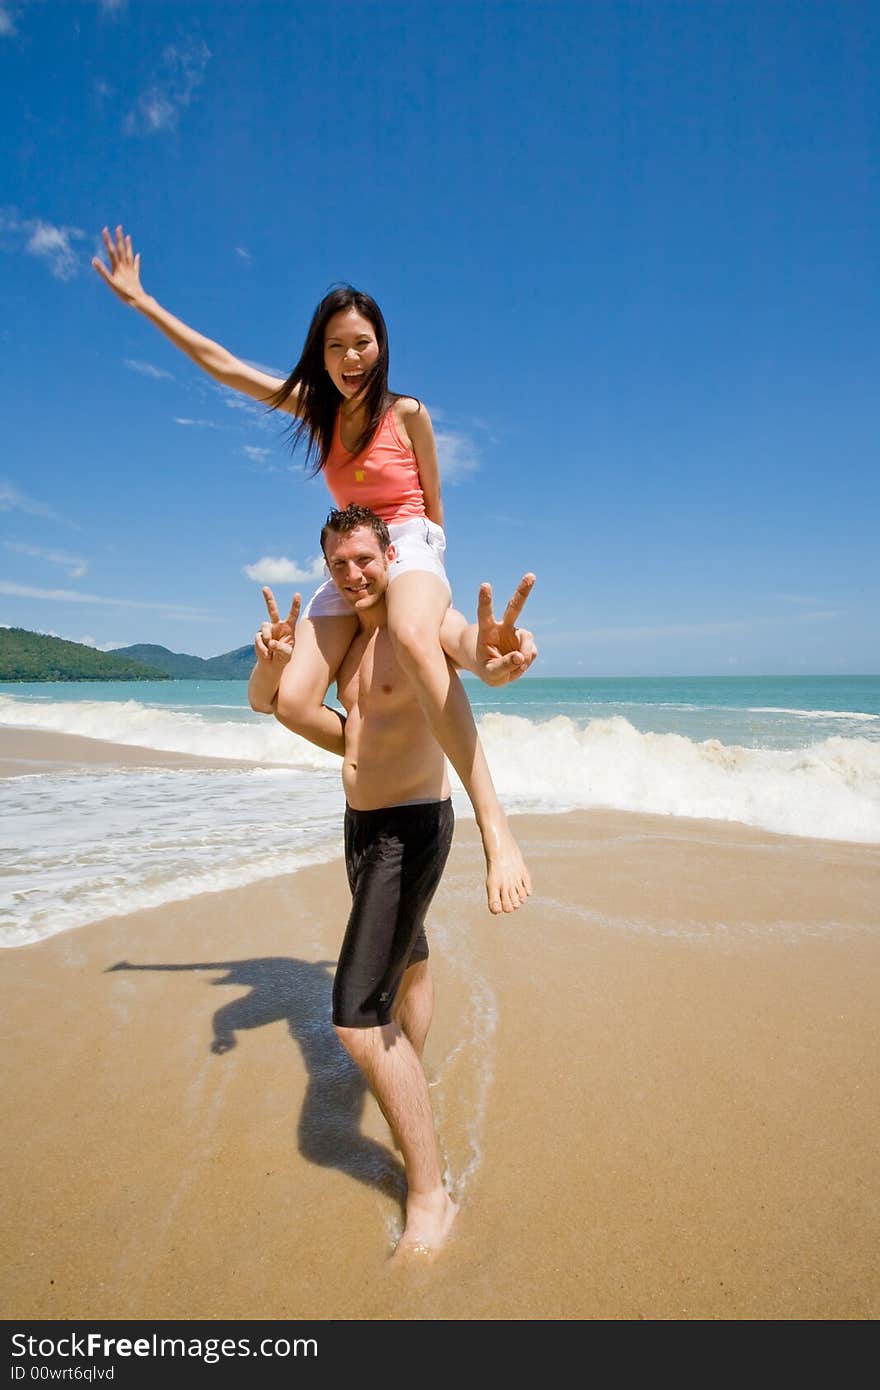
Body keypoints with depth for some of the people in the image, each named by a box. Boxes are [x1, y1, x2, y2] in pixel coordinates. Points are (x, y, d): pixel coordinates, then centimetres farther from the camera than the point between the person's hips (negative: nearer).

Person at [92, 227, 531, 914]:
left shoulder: (408, 412, -2)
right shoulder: (315, 406, 11)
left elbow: (432, 505, 7)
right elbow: (220, 363, 16)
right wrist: (140, 299, 20)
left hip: (412, 549, -5)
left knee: (413, 639, -43)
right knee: (294, 703, -17)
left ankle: (494, 824, -49)